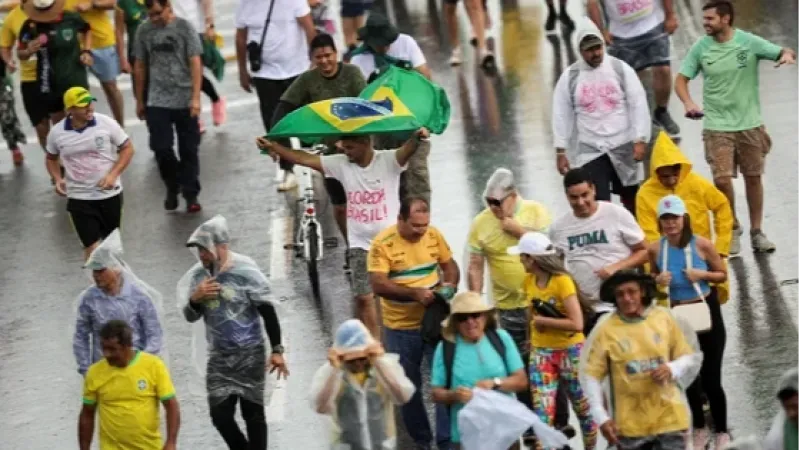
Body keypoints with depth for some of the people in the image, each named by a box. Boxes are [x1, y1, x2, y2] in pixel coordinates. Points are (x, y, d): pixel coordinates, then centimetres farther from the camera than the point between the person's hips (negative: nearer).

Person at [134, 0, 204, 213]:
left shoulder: (184, 28, -5)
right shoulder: (144, 31, 3)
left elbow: (195, 63, -7)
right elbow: (140, 67, 11)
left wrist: (196, 97, -14)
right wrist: (139, 101, 14)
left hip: (185, 100, -2)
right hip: (156, 101, 2)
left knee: (188, 149, 4)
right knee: (161, 148, -3)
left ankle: (191, 195, 16)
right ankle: (172, 187, 21)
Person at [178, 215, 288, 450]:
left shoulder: (245, 272, -15)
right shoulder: (197, 275, 0)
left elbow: (268, 313, -10)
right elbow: (190, 316, 10)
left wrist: (277, 351, -11)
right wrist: (195, 299, -12)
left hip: (250, 354, -5)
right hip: (219, 357, 5)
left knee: (253, 413, 2)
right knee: (220, 414, 2)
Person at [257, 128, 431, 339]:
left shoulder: (389, 160, -13)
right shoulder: (340, 164, -2)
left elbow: (408, 150, -33)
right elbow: (304, 158, -4)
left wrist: (417, 138, -57)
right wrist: (272, 146, -11)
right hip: (361, 245, 3)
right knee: (364, 297, 3)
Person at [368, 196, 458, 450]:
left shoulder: (434, 235, -4)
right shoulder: (383, 243, -17)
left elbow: (449, 265, 9)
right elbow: (378, 285, -22)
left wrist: (450, 285, -13)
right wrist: (415, 293, -31)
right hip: (401, 328, -2)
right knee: (408, 386, 11)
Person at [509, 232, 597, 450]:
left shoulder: (562, 281, -18)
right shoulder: (528, 281, 2)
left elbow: (577, 324, -24)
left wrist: (543, 321, -19)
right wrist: (534, 339, 2)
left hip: (570, 351, -5)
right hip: (541, 353, 5)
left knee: (584, 408, 9)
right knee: (542, 414, -5)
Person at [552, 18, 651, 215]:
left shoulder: (621, 69, -5)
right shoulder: (570, 76, -2)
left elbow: (639, 105, -5)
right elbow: (562, 115, 3)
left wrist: (640, 140, -12)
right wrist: (560, 151, 0)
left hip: (623, 147, 0)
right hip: (590, 150, 0)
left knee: (630, 198, 14)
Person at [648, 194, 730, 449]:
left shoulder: (701, 245, -13)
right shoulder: (656, 250, -6)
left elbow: (723, 275, -1)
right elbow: (653, 278, 11)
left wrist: (702, 275, -19)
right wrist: (658, 281, -12)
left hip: (706, 313, -2)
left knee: (710, 379, 2)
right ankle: (699, 429, 29)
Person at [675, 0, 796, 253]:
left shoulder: (749, 42, -8)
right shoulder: (700, 48, -4)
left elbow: (785, 53, -8)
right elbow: (681, 79, 1)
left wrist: (787, 55, -32)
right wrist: (688, 102, -18)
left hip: (750, 124, 0)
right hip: (717, 126, 0)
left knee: (753, 177, 9)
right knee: (722, 179, -9)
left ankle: (756, 232, 23)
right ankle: (732, 228, 15)